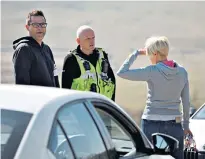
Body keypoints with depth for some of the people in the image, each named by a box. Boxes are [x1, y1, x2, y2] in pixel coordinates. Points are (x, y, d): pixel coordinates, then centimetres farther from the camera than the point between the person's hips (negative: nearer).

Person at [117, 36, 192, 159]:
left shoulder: (152, 71, -12)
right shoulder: (182, 72, 2)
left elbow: (121, 73, -7)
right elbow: (186, 102, 8)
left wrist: (136, 53, 1)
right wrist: (186, 125, 19)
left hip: (152, 125, -4)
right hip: (175, 125, 4)